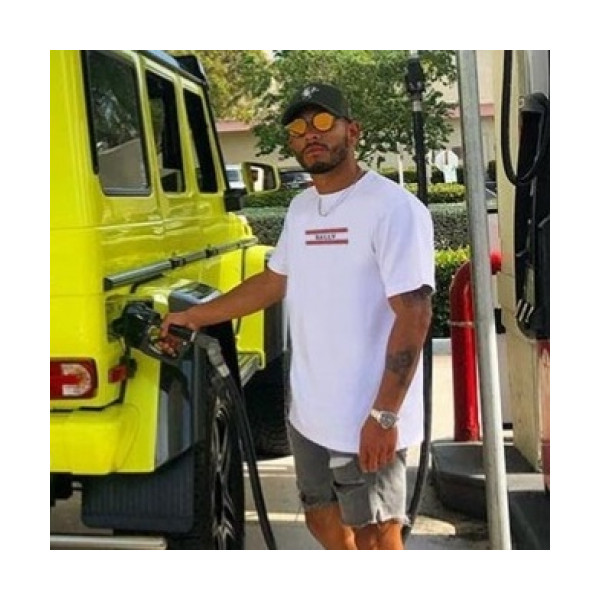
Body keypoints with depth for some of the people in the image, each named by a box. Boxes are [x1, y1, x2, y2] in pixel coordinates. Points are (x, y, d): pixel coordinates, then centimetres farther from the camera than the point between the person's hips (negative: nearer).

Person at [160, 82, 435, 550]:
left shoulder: (394, 208, -15)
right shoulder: (301, 208, 11)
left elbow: (413, 315, -19)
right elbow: (274, 281, 23)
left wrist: (384, 415, -23)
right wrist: (196, 316, 25)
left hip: (367, 420, -8)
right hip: (308, 414, 8)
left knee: (375, 537, 4)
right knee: (325, 524, 21)